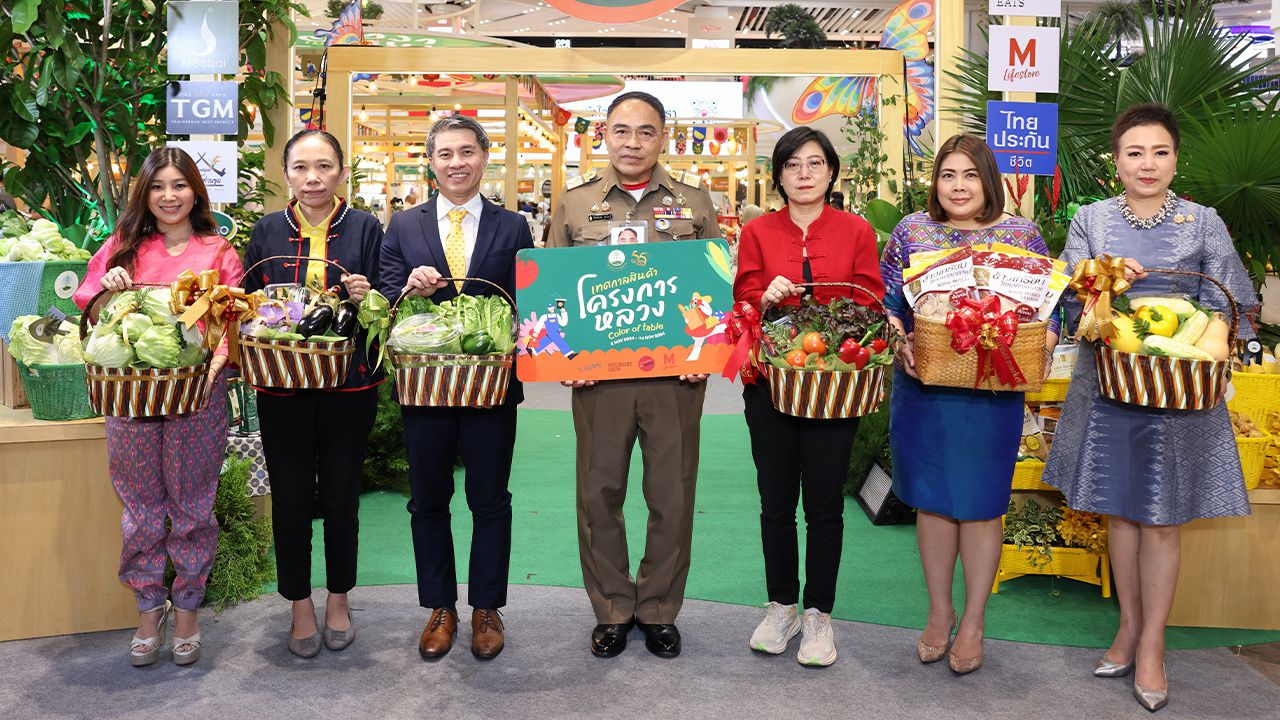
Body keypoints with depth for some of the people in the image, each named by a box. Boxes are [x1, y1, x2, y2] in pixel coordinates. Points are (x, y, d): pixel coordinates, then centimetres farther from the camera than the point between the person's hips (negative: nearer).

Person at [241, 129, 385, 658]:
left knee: (340, 492, 9)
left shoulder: (365, 228, 0)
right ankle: (300, 605, 24)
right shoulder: (268, 231, 6)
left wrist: (365, 296, -19)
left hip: (349, 381, -1)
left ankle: (339, 598, 28)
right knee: (291, 495, 6)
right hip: (282, 382, 1)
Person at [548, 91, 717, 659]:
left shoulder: (694, 200, 7)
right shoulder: (575, 201, 8)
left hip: (676, 372, 0)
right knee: (599, 492, 7)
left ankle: (659, 609, 25)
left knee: (672, 494, 7)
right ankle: (611, 609, 24)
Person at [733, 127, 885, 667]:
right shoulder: (757, 233, 6)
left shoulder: (856, 232, 5)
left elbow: (871, 306, 3)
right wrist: (766, 299, -17)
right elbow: (741, 304, 3)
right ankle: (781, 606, 26)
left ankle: (818, 614, 21)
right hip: (770, 380, 1)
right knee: (776, 501, 8)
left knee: (824, 502, 4)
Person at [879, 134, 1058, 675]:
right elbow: (885, 301, 6)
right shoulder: (911, 231, 5)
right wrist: (899, 340, -12)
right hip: (922, 386, 1)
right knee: (930, 498, 10)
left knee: (980, 502, 6)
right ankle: (939, 611, 27)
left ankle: (973, 620, 22)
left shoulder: (1022, 235, 3)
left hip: (993, 392, -1)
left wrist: (1039, 349, -14)